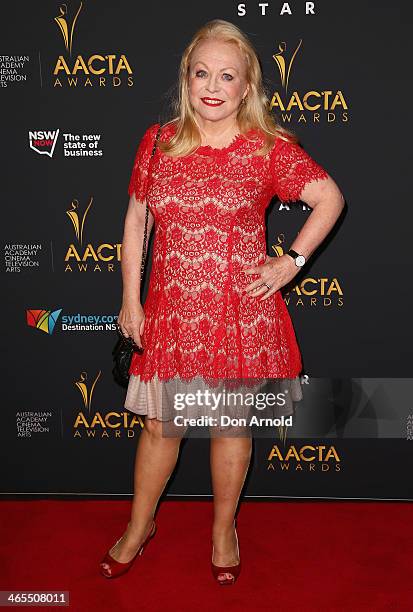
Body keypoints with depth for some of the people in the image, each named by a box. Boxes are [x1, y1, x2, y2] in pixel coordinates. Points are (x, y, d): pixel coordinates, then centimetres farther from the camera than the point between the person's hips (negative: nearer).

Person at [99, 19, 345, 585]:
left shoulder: (269, 147, -6)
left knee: (232, 422, 13)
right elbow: (136, 220, 8)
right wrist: (130, 298, 5)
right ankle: (140, 527, 38)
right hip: (171, 311, 2)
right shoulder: (158, 141, 2)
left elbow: (331, 198, 0)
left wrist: (292, 261, -7)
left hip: (241, 312, -2)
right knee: (160, 422, 14)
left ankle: (224, 530, 38)